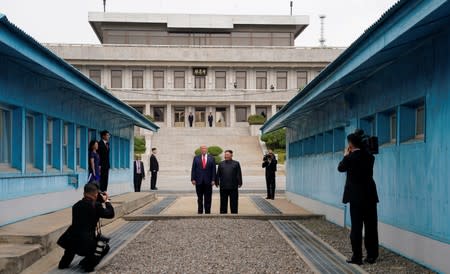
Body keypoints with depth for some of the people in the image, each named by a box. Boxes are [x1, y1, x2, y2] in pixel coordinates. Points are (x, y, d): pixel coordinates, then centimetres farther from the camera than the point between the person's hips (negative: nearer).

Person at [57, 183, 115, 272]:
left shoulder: (77, 205, 9)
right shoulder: (96, 206, -8)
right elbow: (110, 214, 1)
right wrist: (107, 201, 15)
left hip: (69, 241, 6)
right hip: (85, 243, -6)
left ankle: (64, 263, 38)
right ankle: (88, 264, 4)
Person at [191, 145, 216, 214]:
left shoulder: (211, 158, 5)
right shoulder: (196, 158, 6)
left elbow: (213, 170, 3)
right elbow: (193, 169, 4)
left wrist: (213, 180, -5)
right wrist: (193, 179, -5)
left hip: (208, 181, 0)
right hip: (199, 181, 0)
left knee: (208, 198, 2)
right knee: (199, 198, 6)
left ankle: (207, 212, 8)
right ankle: (200, 212, 14)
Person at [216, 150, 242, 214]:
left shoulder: (236, 163, 7)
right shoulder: (221, 164, 13)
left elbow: (239, 174, 3)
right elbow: (218, 174, 10)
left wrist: (239, 183, -5)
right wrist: (217, 182, 3)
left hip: (233, 187, -1)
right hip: (223, 187, 2)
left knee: (234, 202, 2)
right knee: (223, 202, 7)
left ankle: (234, 213, 8)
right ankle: (223, 213, 13)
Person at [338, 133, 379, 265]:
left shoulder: (350, 157, -11)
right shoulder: (370, 156, 4)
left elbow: (340, 168, 7)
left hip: (356, 196, -5)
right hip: (370, 195, 5)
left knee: (356, 227, -1)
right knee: (371, 227, 8)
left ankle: (357, 257, 1)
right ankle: (372, 255, 13)